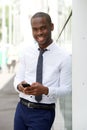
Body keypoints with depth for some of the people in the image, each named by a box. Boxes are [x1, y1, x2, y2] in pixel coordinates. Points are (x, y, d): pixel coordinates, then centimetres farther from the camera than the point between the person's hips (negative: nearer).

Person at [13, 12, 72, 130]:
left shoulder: (64, 57, -8)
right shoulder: (26, 52, 3)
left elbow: (66, 88, -6)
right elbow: (18, 78, 7)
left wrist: (46, 90, -24)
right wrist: (19, 86, -17)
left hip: (43, 113, -3)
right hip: (21, 108, 4)